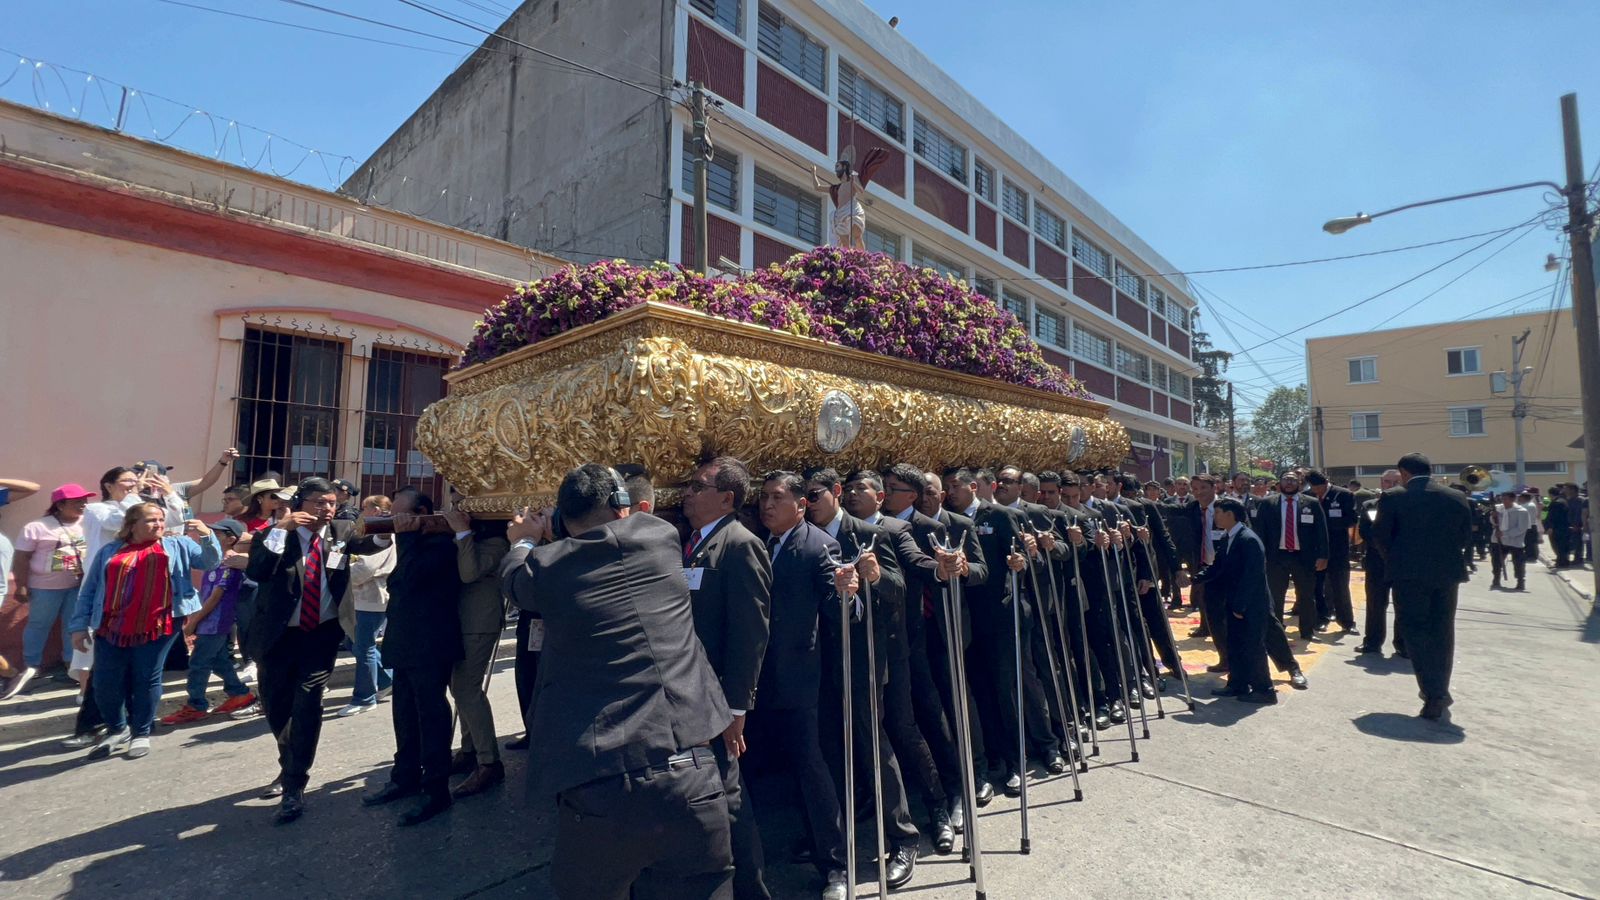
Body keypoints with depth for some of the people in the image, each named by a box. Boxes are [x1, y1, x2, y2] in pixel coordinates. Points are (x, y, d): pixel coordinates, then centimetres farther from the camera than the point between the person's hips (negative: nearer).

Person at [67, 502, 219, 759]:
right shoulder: (109, 552, 11)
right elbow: (89, 591, 13)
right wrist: (80, 626, 6)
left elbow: (211, 562, 0)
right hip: (111, 629, 2)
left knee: (146, 681, 5)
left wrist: (207, 536, -18)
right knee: (106, 684, 8)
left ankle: (141, 734, 21)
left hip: (155, 629, -2)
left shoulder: (177, 546, 9)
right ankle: (117, 730, 30)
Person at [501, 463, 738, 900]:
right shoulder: (660, 536, 3)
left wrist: (524, 542, 44)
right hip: (690, 771, 1)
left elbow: (514, 578, 24)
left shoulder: (546, 565, 0)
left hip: (597, 781, -1)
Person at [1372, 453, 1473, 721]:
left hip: (1409, 574, -4)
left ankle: (1433, 693, -5)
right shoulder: (1456, 498, 4)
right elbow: (1465, 535, 8)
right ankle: (1438, 694, 18)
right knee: (1442, 634, 13)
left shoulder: (1392, 498, -8)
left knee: (1416, 631, 3)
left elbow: (1380, 536, -6)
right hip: (1447, 573, 4)